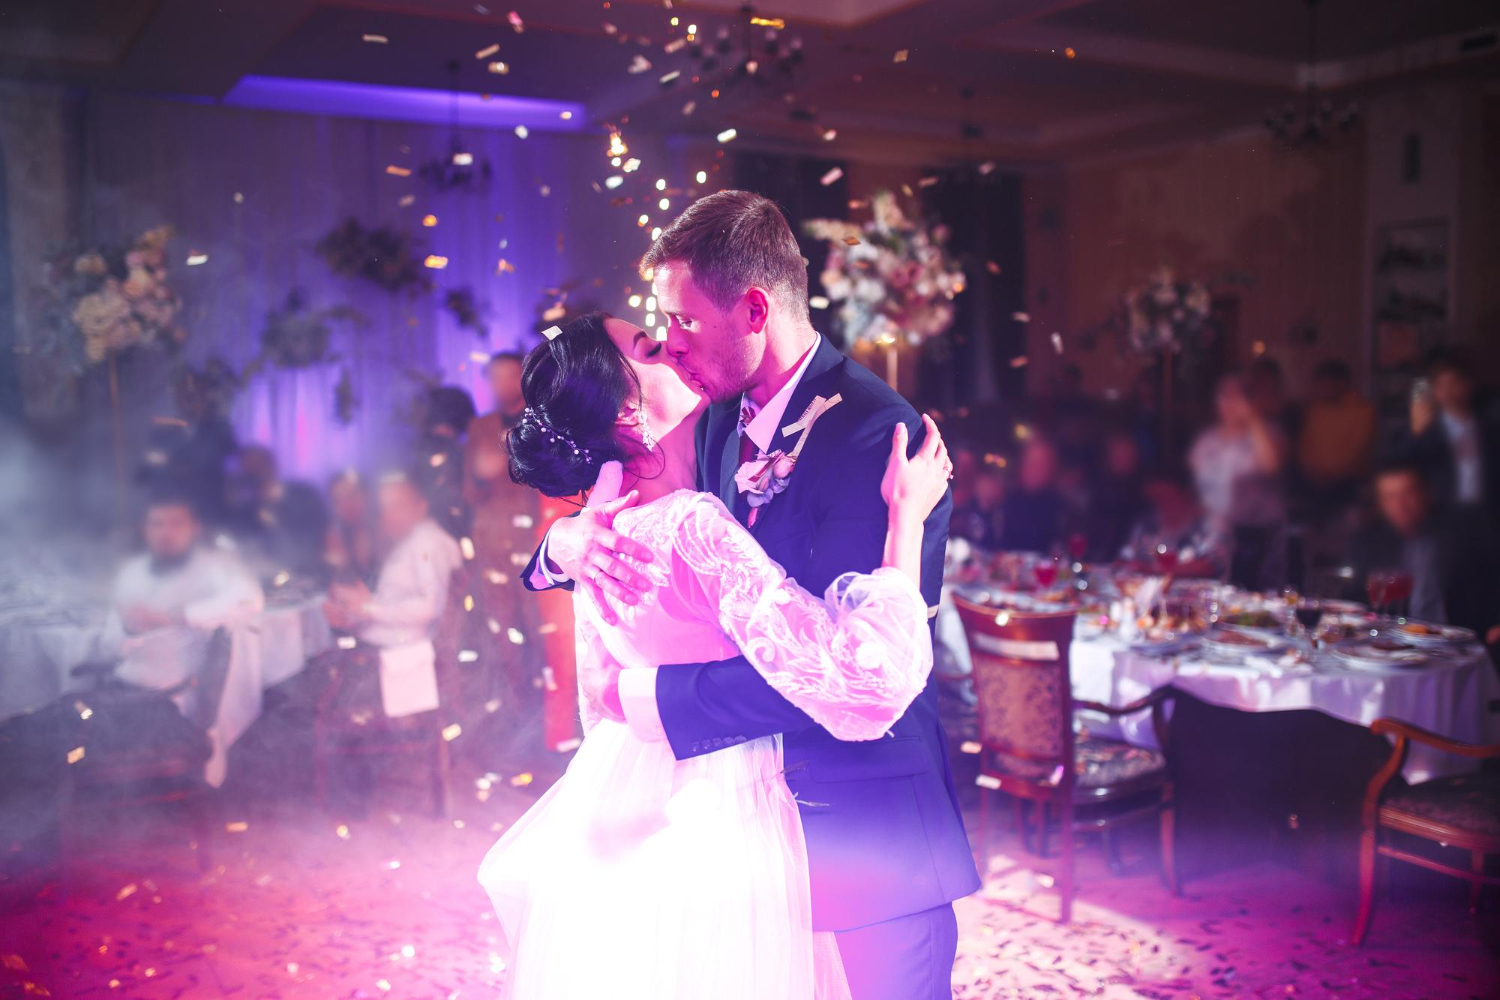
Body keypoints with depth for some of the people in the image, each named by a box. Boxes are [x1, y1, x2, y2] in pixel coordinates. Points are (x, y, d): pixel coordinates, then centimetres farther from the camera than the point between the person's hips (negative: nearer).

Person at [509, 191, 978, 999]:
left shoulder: (875, 434, -22)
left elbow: (837, 667, -28)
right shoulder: (724, 425, 3)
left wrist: (656, 695, -22)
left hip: (874, 819, -7)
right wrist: (569, 540, -11)